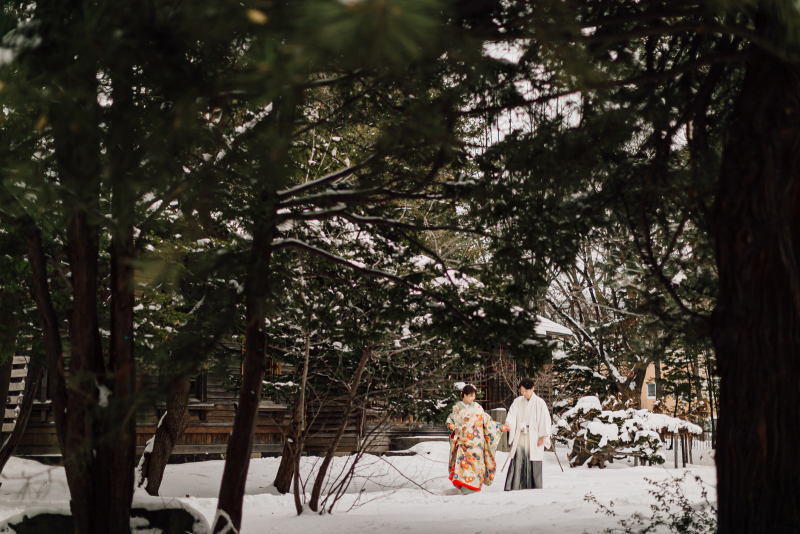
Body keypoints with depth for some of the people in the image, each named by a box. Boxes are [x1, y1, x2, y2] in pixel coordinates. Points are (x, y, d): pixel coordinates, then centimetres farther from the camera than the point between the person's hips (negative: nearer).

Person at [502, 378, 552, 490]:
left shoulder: (539, 403, -3)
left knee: (533, 463, -2)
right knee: (517, 461, -5)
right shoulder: (517, 402, 7)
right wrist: (508, 423, -21)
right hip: (520, 438, 3)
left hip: (534, 438, -3)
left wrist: (541, 437, -5)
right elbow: (512, 415, 0)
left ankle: (535, 488, 9)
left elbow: (545, 420, -3)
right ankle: (514, 487, -4)